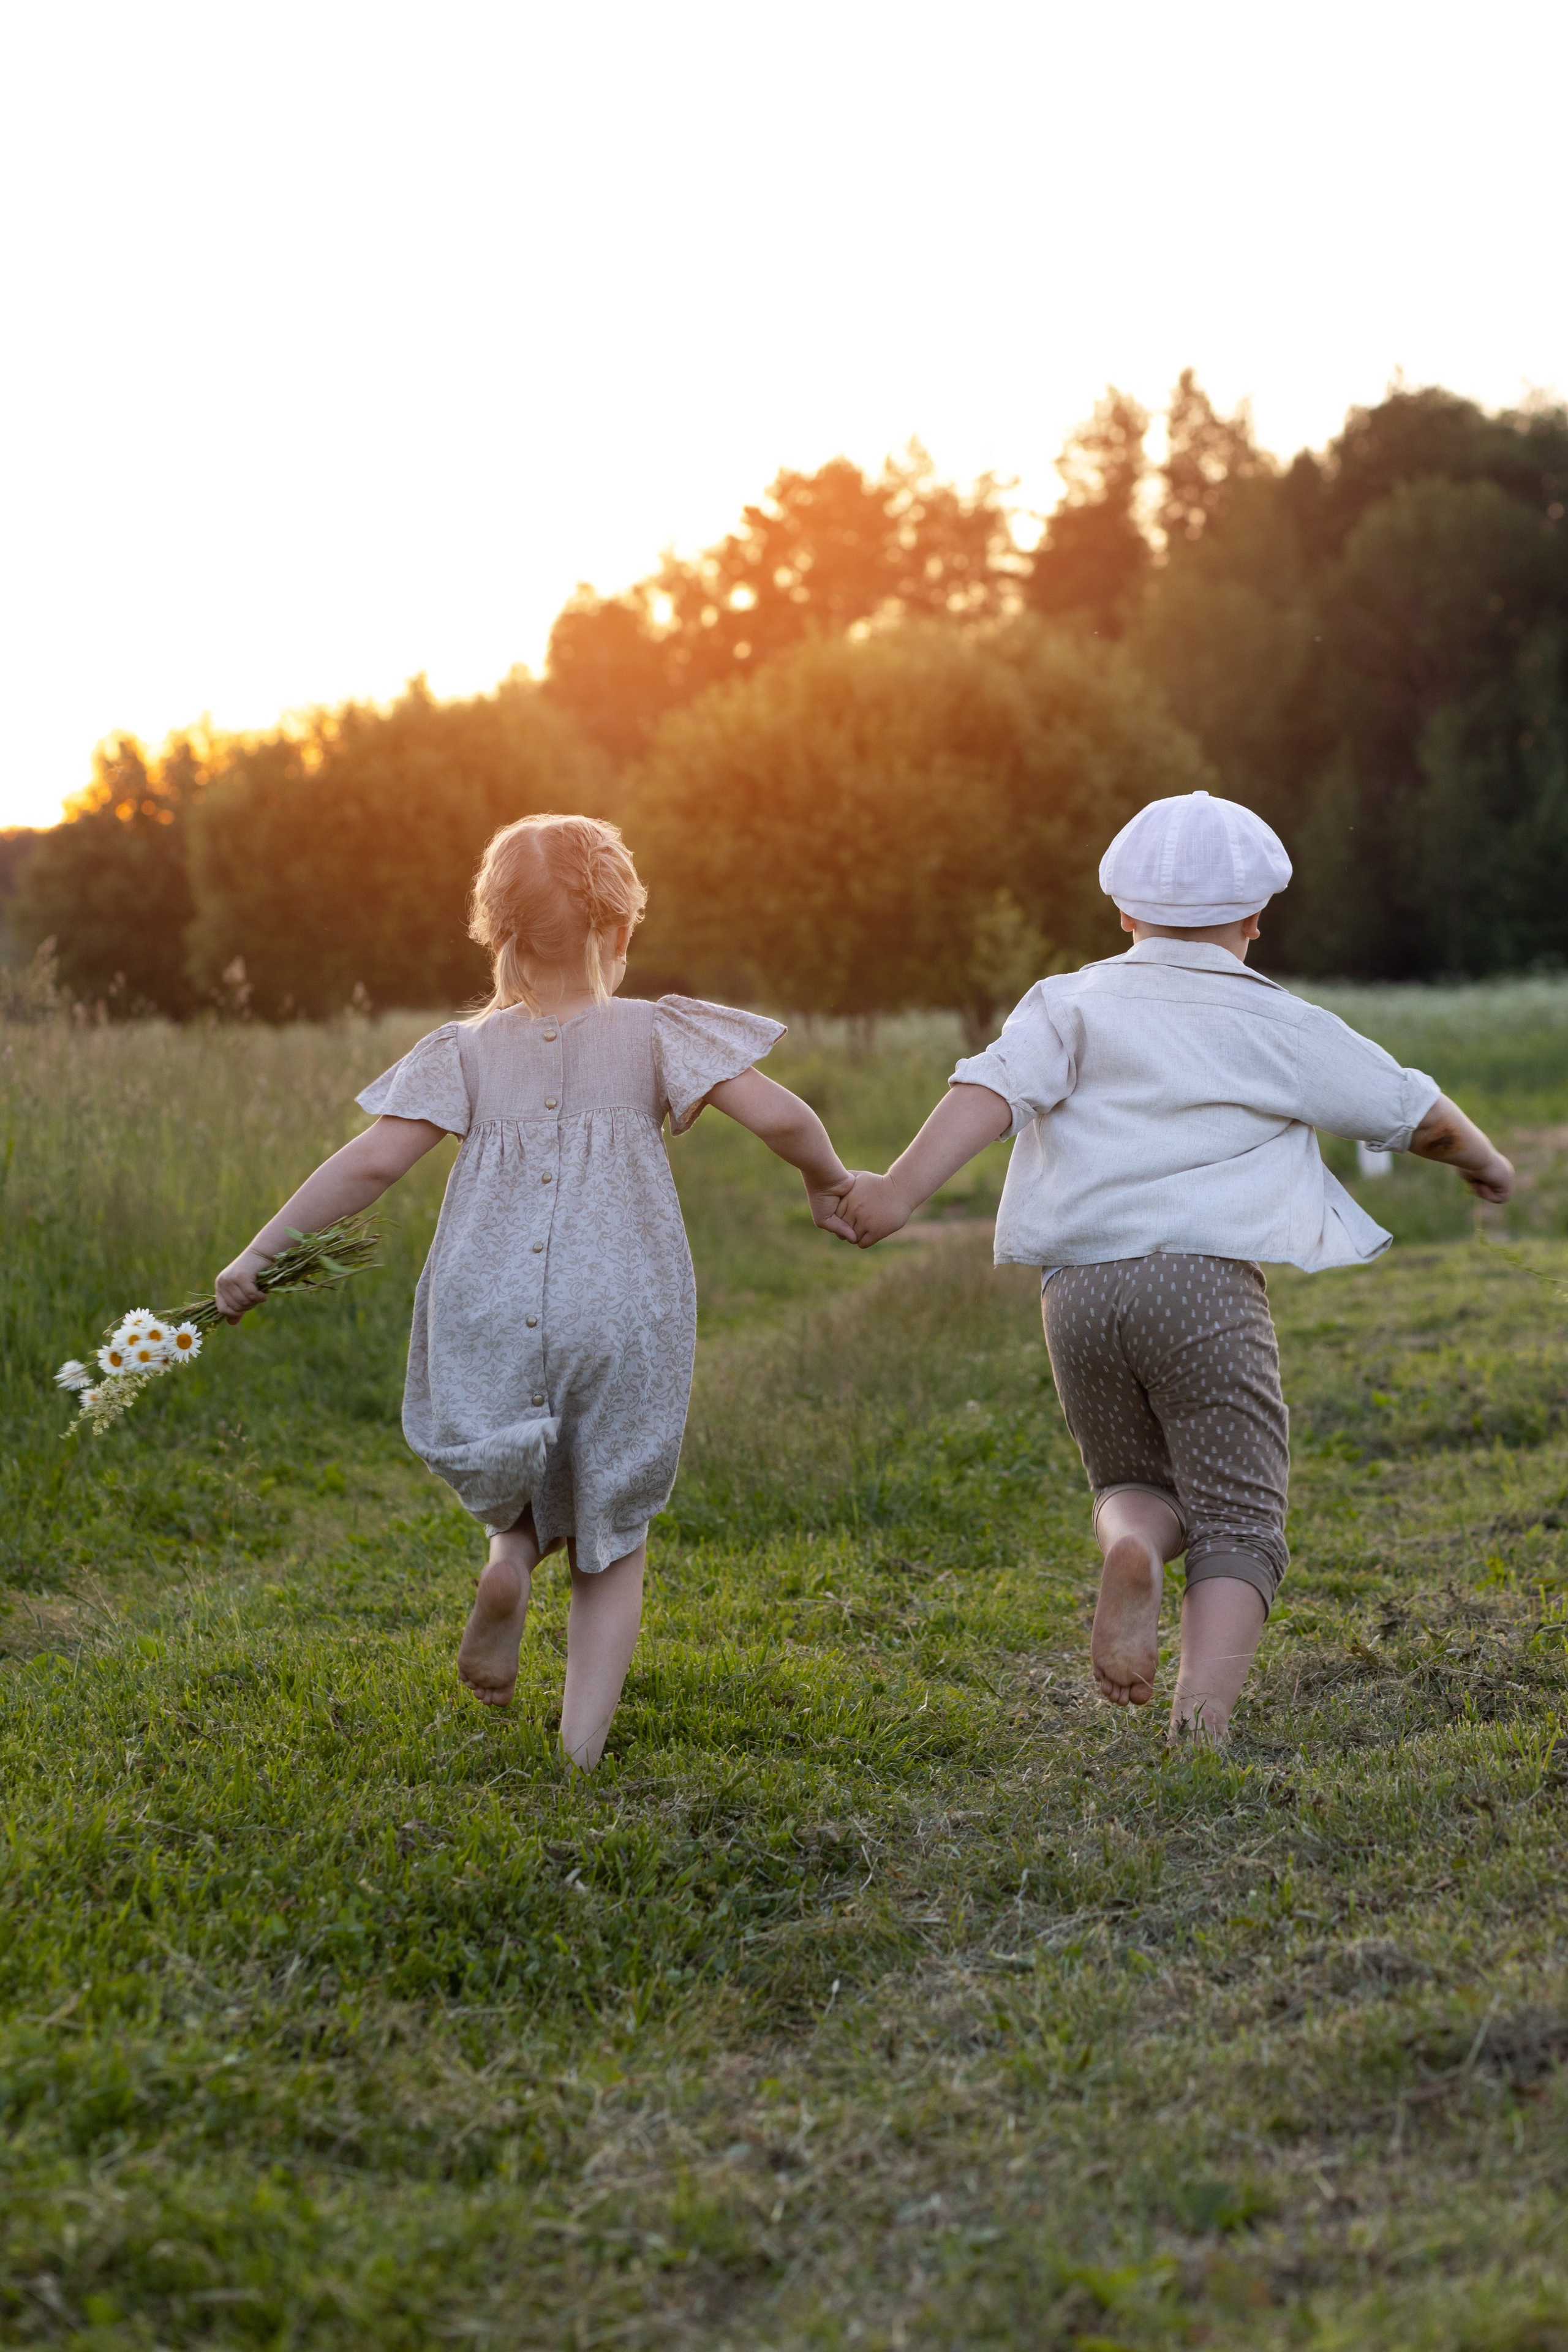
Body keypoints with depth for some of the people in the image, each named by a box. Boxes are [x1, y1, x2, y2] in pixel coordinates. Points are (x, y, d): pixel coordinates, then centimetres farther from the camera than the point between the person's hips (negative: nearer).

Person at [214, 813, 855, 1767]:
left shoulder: (466, 1051, 6)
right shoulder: (656, 1034, 4)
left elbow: (375, 1159, -5)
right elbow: (779, 1115, -5)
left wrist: (261, 1254, 0)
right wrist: (829, 1181, 15)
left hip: (490, 1315, 1)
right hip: (626, 1310, -1)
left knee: (525, 1479, 29)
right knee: (614, 1537, 14)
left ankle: (513, 1546, -4)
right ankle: (582, 1751, 3)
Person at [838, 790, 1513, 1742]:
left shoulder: (1073, 1002, 11)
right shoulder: (1280, 1026, 9)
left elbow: (996, 1087, -8)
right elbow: (1416, 1112, 18)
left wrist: (902, 1188, -17)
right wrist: (1482, 1160, 38)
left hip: (1080, 1288, 3)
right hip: (1207, 1280, -2)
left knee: (1135, 1483, 23)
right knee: (1237, 1521, 3)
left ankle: (1130, 1547, -13)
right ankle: (1203, 1724, -18)